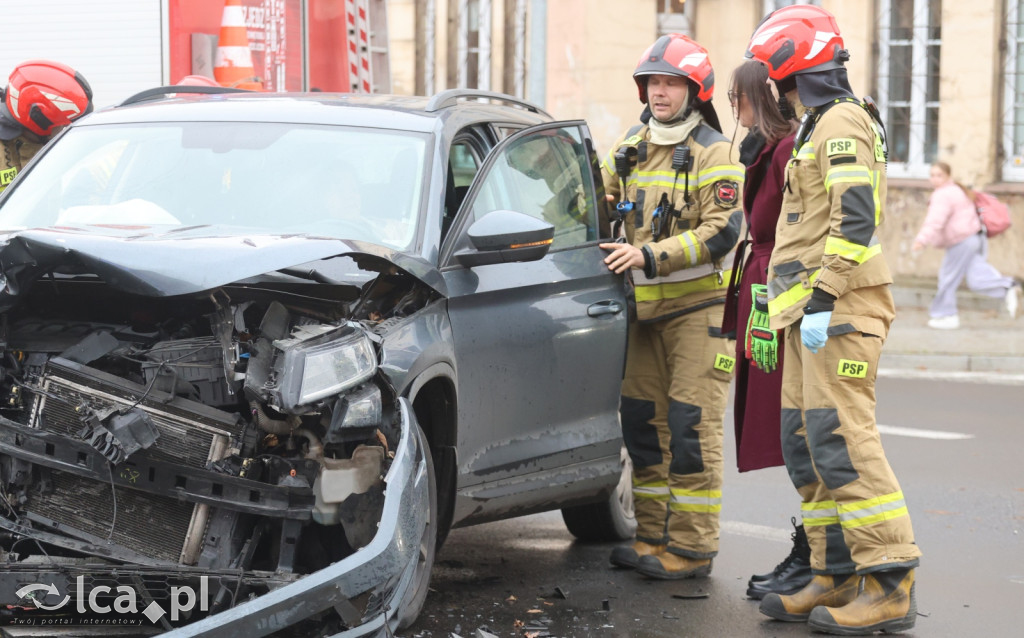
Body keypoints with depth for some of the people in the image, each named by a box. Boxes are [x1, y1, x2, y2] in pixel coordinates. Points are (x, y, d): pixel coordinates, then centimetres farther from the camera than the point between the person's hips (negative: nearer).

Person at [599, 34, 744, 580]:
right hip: (646, 309, 7)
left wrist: (651, 255, -22)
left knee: (691, 427, -8)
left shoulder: (713, 154, -9)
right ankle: (653, 536, 18)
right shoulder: (630, 148, 12)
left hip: (697, 306, -7)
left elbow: (723, 231, -17)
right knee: (642, 421, 8)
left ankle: (692, 547, -5)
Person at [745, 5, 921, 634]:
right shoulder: (818, 128, 23)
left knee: (842, 439, -13)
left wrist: (822, 300, -23)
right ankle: (837, 578, 12)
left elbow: (855, 219, -20)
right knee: (807, 444, 9)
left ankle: (890, 586, -13)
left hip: (839, 309, -10)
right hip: (816, 313, 10)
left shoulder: (841, 122, -9)